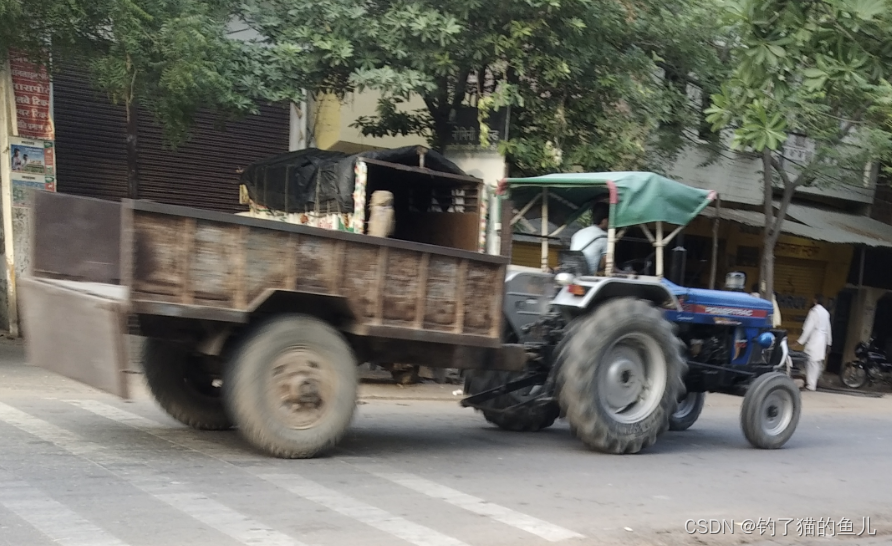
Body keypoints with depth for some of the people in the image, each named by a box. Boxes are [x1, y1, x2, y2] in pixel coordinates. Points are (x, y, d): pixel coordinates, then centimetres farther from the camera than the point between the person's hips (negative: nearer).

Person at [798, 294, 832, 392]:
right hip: (822, 341, 8)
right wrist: (828, 342, 23)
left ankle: (811, 385, -6)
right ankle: (813, 382, 17)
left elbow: (809, 327, -16)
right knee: (818, 363, 11)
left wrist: (801, 341, -12)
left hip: (814, 340, -8)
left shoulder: (814, 311, -12)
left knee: (812, 362, -6)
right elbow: (828, 328, 17)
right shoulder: (826, 312, 13)